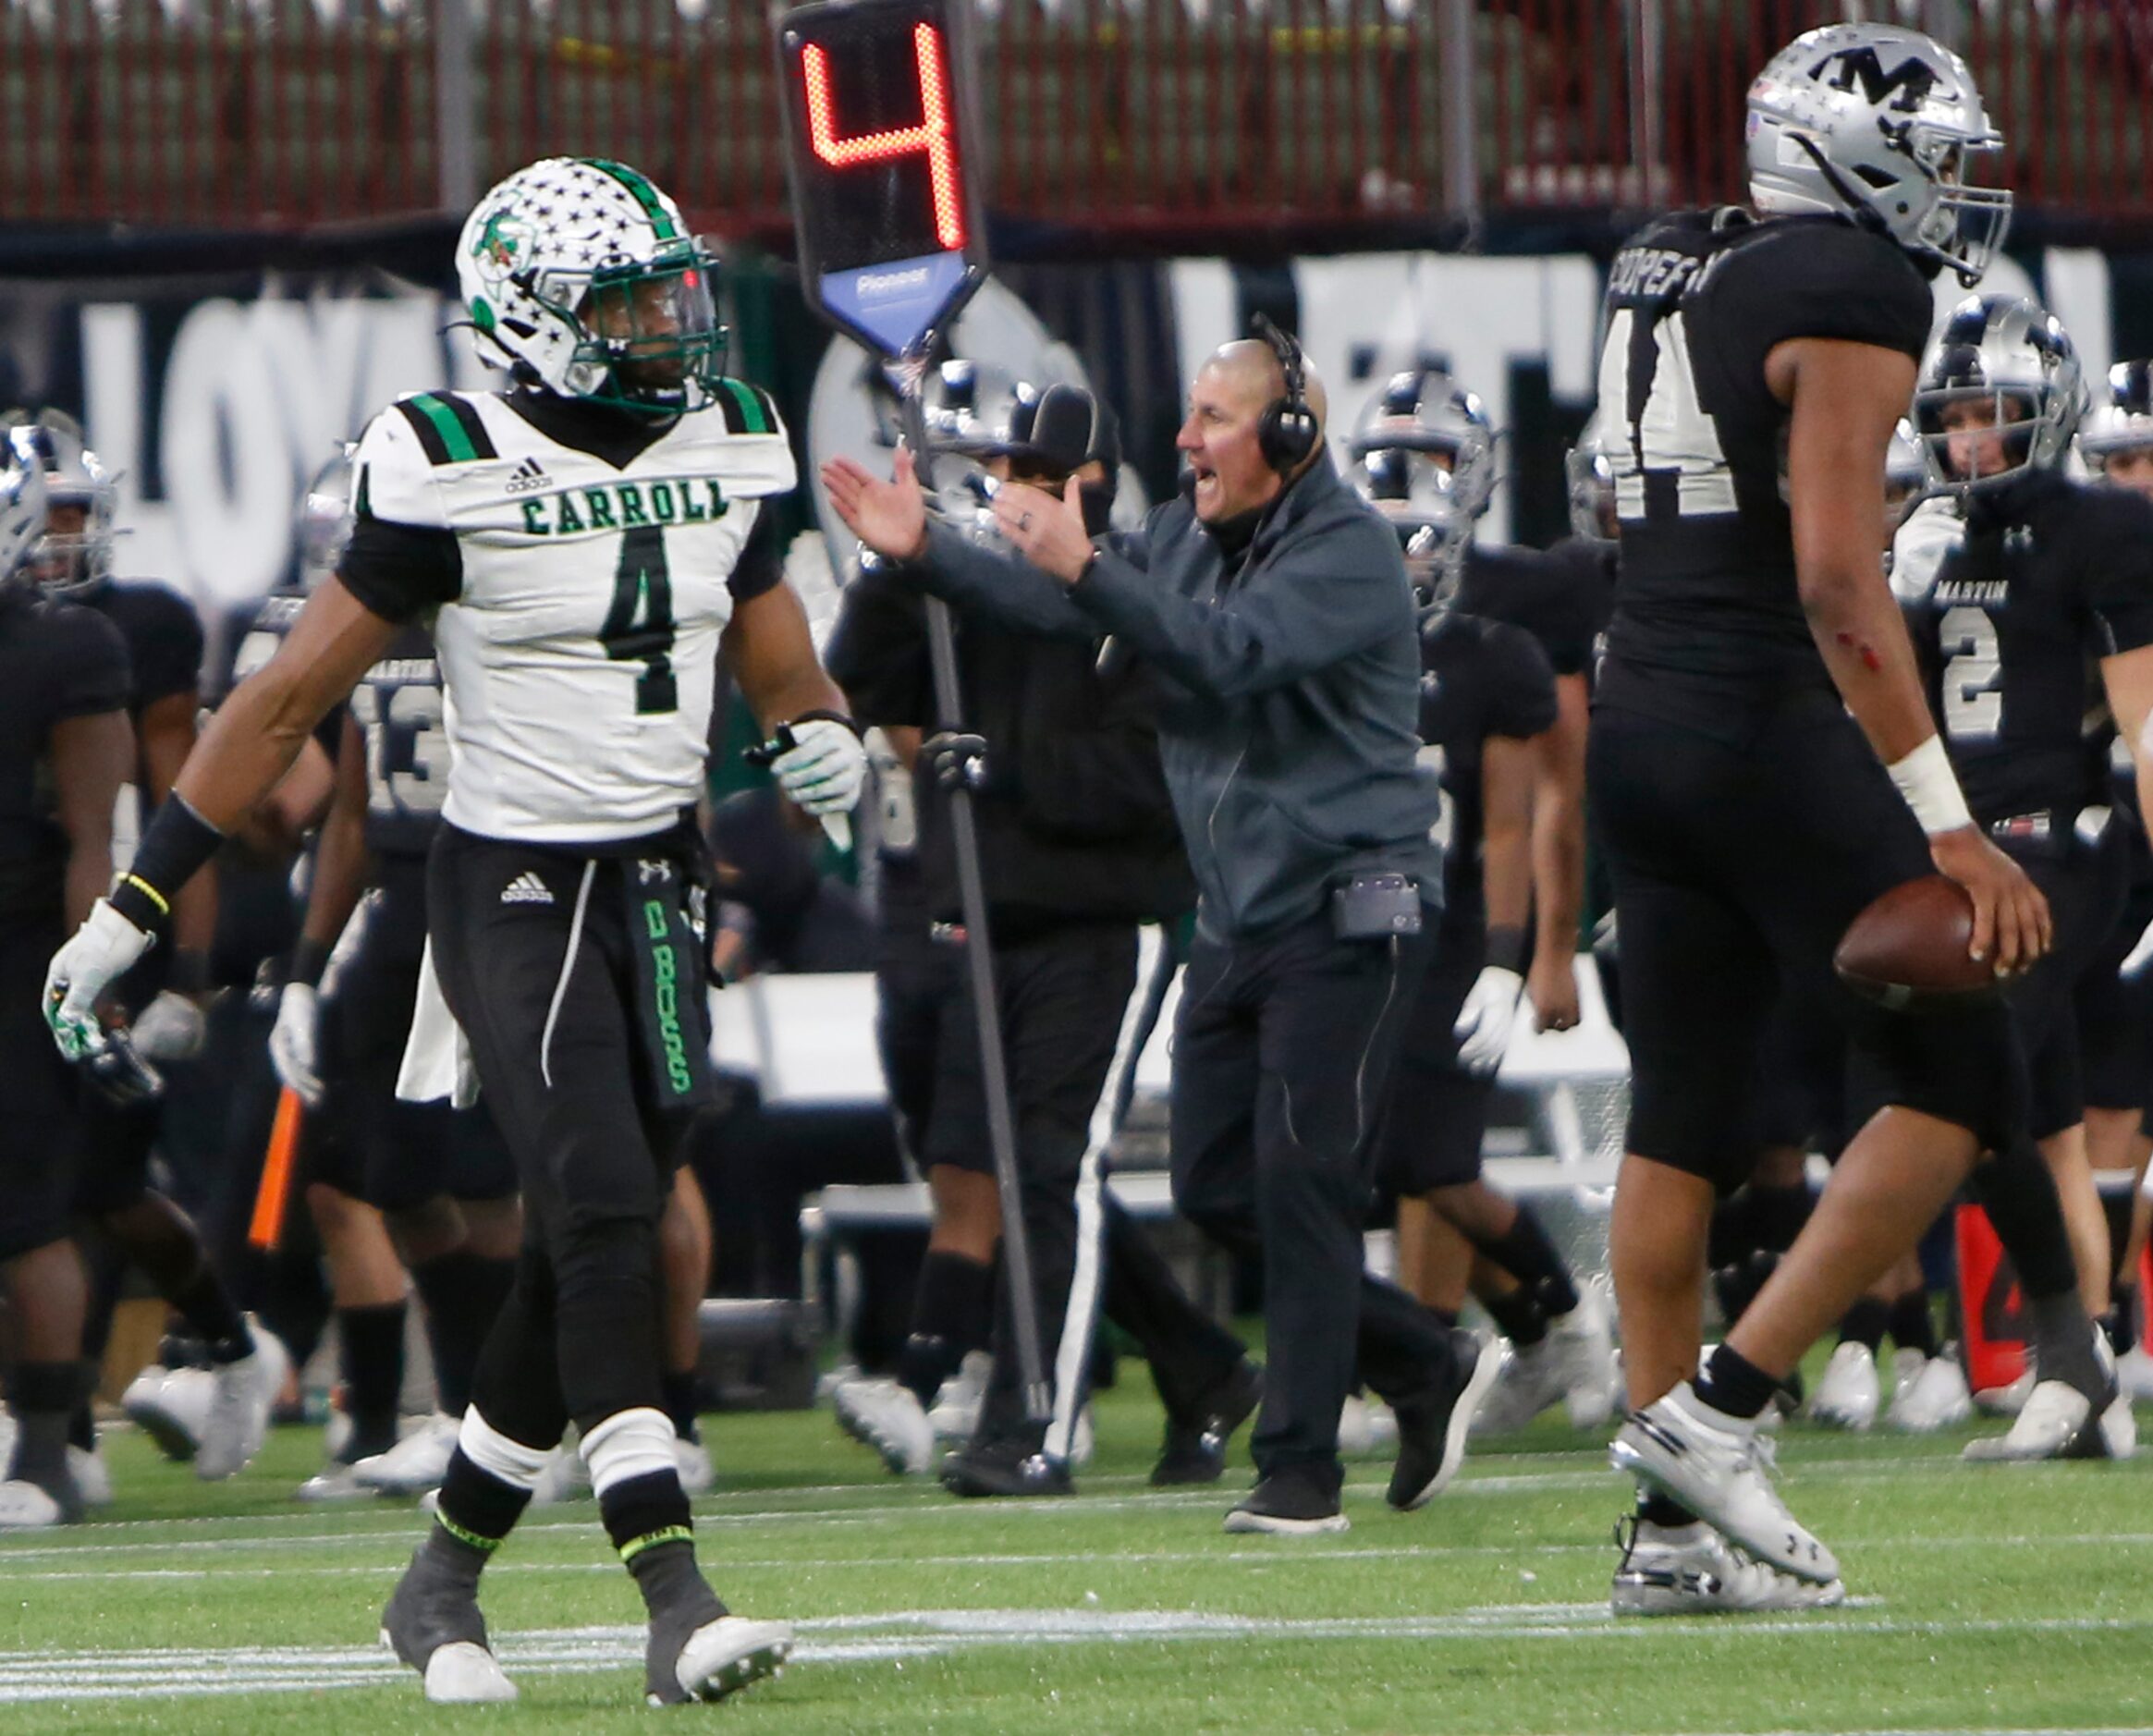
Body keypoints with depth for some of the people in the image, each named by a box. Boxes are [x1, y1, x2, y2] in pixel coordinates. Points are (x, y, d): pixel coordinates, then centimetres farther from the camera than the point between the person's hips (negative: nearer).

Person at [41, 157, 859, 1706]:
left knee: (586, 1258, 5)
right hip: (513, 886, -6)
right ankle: (674, 1601, -22)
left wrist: (822, 731, 1)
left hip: (660, 883, 6)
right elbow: (297, 692, -7)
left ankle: (442, 1586, 21)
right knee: (602, 1216, -18)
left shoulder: (727, 446, 5)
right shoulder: (455, 472, -12)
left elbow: (772, 651, 23)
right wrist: (138, 903, -7)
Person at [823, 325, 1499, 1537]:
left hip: (1348, 915, -9)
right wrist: (923, 550, -3)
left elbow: (1226, 654, -29)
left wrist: (1086, 568, -37)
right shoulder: (1188, 536, 10)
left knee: (1301, 1183, -10)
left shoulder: (1349, 552, -15)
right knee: (1218, 1188, 8)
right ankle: (1429, 1366, 22)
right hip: (1238, 921, 9)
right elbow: (1049, 607, 10)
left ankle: (1301, 1466, -5)